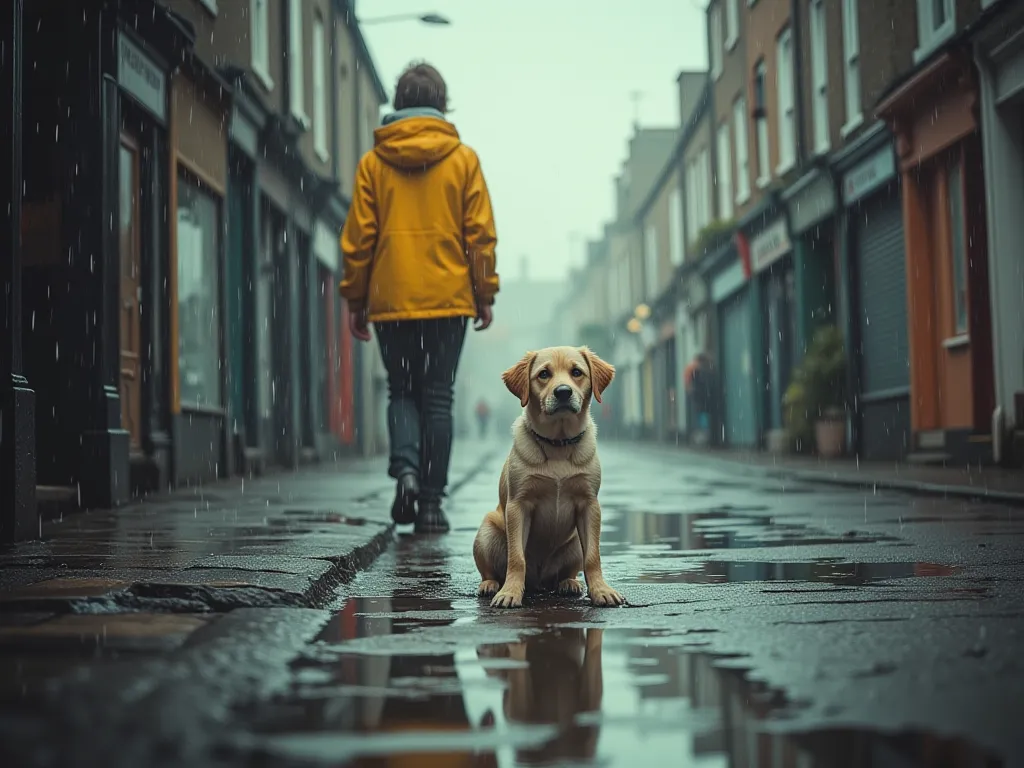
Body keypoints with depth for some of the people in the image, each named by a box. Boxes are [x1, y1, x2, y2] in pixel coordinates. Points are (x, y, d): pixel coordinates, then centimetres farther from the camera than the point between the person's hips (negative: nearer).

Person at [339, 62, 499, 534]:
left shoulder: (373, 162, 3)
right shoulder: (463, 159, 2)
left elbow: (358, 236, 2)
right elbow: (480, 234, 0)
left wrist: (355, 299, 9)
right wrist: (485, 294, 7)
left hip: (390, 300, 1)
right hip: (447, 298, 0)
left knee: (402, 392, 14)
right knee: (437, 398, 4)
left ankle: (405, 468, -10)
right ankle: (430, 504, 4)